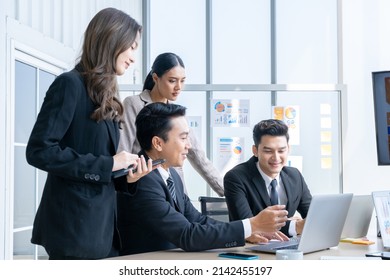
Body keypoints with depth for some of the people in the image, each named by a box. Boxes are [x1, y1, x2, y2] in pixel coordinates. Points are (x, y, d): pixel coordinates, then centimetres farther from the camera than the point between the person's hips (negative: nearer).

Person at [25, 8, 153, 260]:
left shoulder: (105, 95, 15)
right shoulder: (70, 84, -9)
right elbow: (39, 150, -19)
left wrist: (126, 176, -2)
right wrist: (107, 164, -17)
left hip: (103, 225, 8)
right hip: (75, 226, -8)